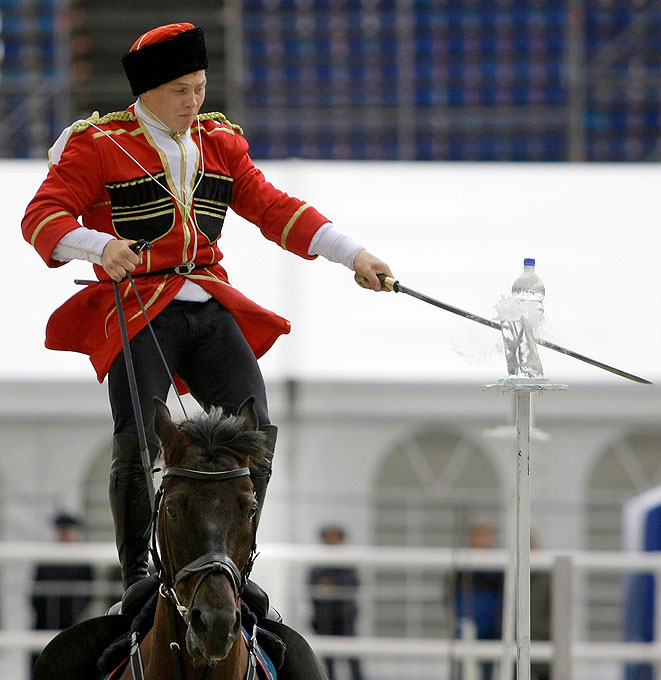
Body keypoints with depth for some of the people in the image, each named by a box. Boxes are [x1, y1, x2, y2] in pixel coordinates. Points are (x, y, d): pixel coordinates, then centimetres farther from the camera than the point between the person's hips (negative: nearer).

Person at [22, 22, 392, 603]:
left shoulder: (220, 144, 17)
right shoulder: (97, 146, -1)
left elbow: (273, 209, 17)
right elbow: (43, 216, -7)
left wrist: (352, 254, 8)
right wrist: (97, 245, -28)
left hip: (210, 312, 5)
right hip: (137, 310, -5)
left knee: (255, 428, -9)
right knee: (139, 440, -15)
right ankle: (136, 573, 1)